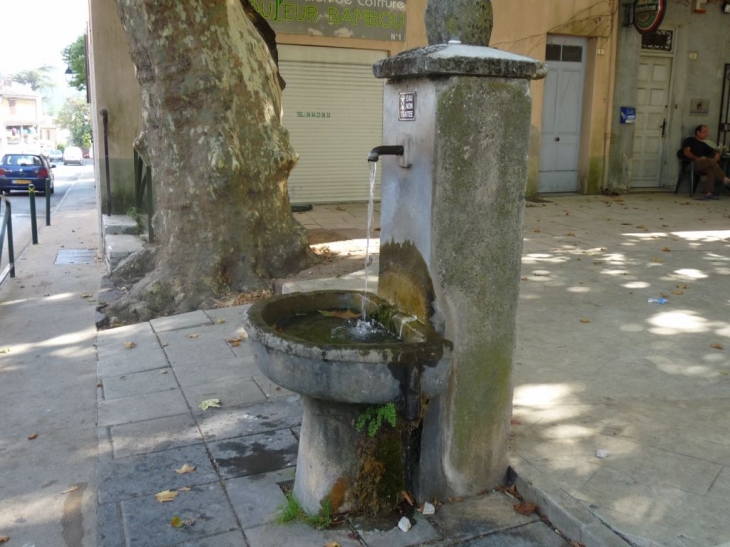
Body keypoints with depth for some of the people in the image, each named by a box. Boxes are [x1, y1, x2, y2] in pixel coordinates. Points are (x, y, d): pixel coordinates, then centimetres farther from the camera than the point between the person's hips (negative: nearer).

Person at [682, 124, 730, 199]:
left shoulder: (704, 145, 30)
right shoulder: (689, 140, 14)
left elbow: (715, 152, 24)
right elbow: (686, 152, -3)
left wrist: (717, 155, -2)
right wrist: (697, 158, -17)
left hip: (703, 167, 5)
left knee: (712, 169, -31)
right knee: (711, 161, -30)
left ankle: (710, 193, -44)